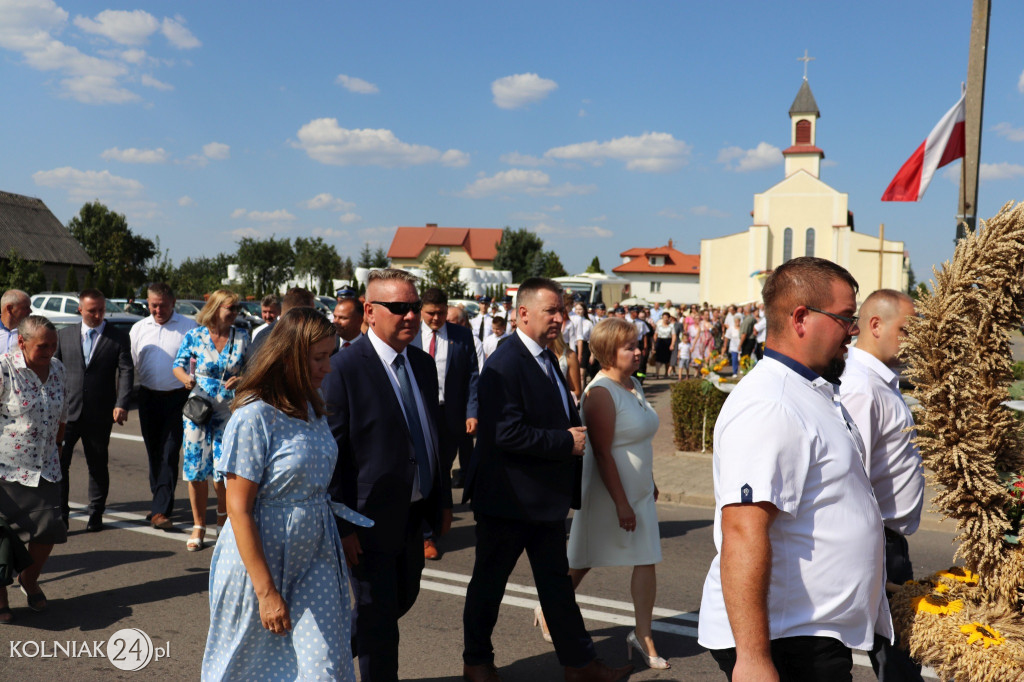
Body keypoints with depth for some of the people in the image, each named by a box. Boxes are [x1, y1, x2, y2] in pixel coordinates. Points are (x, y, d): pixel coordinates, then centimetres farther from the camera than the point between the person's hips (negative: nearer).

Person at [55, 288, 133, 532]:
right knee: (58, 461, -4)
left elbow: (126, 372, -6)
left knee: (98, 466, 8)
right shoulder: (64, 335, 9)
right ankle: (59, 514, 8)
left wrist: (121, 404, -19)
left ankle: (96, 514, 21)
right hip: (66, 412, 1)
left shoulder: (119, 338, 2)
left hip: (100, 415, -1)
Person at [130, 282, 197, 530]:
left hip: (177, 398, -5)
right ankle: (161, 501, 29)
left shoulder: (188, 327, -3)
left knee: (169, 454, -7)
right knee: (153, 453, 14)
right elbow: (130, 365, 14)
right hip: (148, 397, 5)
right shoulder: (138, 328, 10)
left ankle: (160, 510, -4)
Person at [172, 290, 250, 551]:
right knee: (195, 469, 2)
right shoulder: (194, 336, 0)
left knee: (222, 471, -6)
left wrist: (239, 379, -14)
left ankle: (223, 515, 24)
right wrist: (186, 378, -17)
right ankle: (199, 525, 19)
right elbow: (178, 364, 4)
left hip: (228, 412, 0)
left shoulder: (241, 338, 3)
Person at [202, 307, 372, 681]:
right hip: (261, 558, -6)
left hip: (314, 558, 6)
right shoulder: (253, 417, -18)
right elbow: (239, 510, -18)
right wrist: (266, 591, -18)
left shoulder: (312, 409, 5)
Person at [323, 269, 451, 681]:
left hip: (414, 515, 8)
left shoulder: (423, 364, 6)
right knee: (379, 618, 6)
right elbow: (330, 453, -17)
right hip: (370, 519, -8)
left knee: (403, 599, 23)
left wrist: (443, 500, 13)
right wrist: (341, 526, -18)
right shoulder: (344, 368, -17)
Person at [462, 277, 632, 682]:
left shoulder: (546, 359, 11)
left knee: (556, 583, 17)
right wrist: (566, 441, -21)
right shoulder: (505, 364, -20)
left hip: (547, 497, 9)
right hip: (507, 497, -9)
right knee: (489, 582, 11)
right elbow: (507, 433, -29)